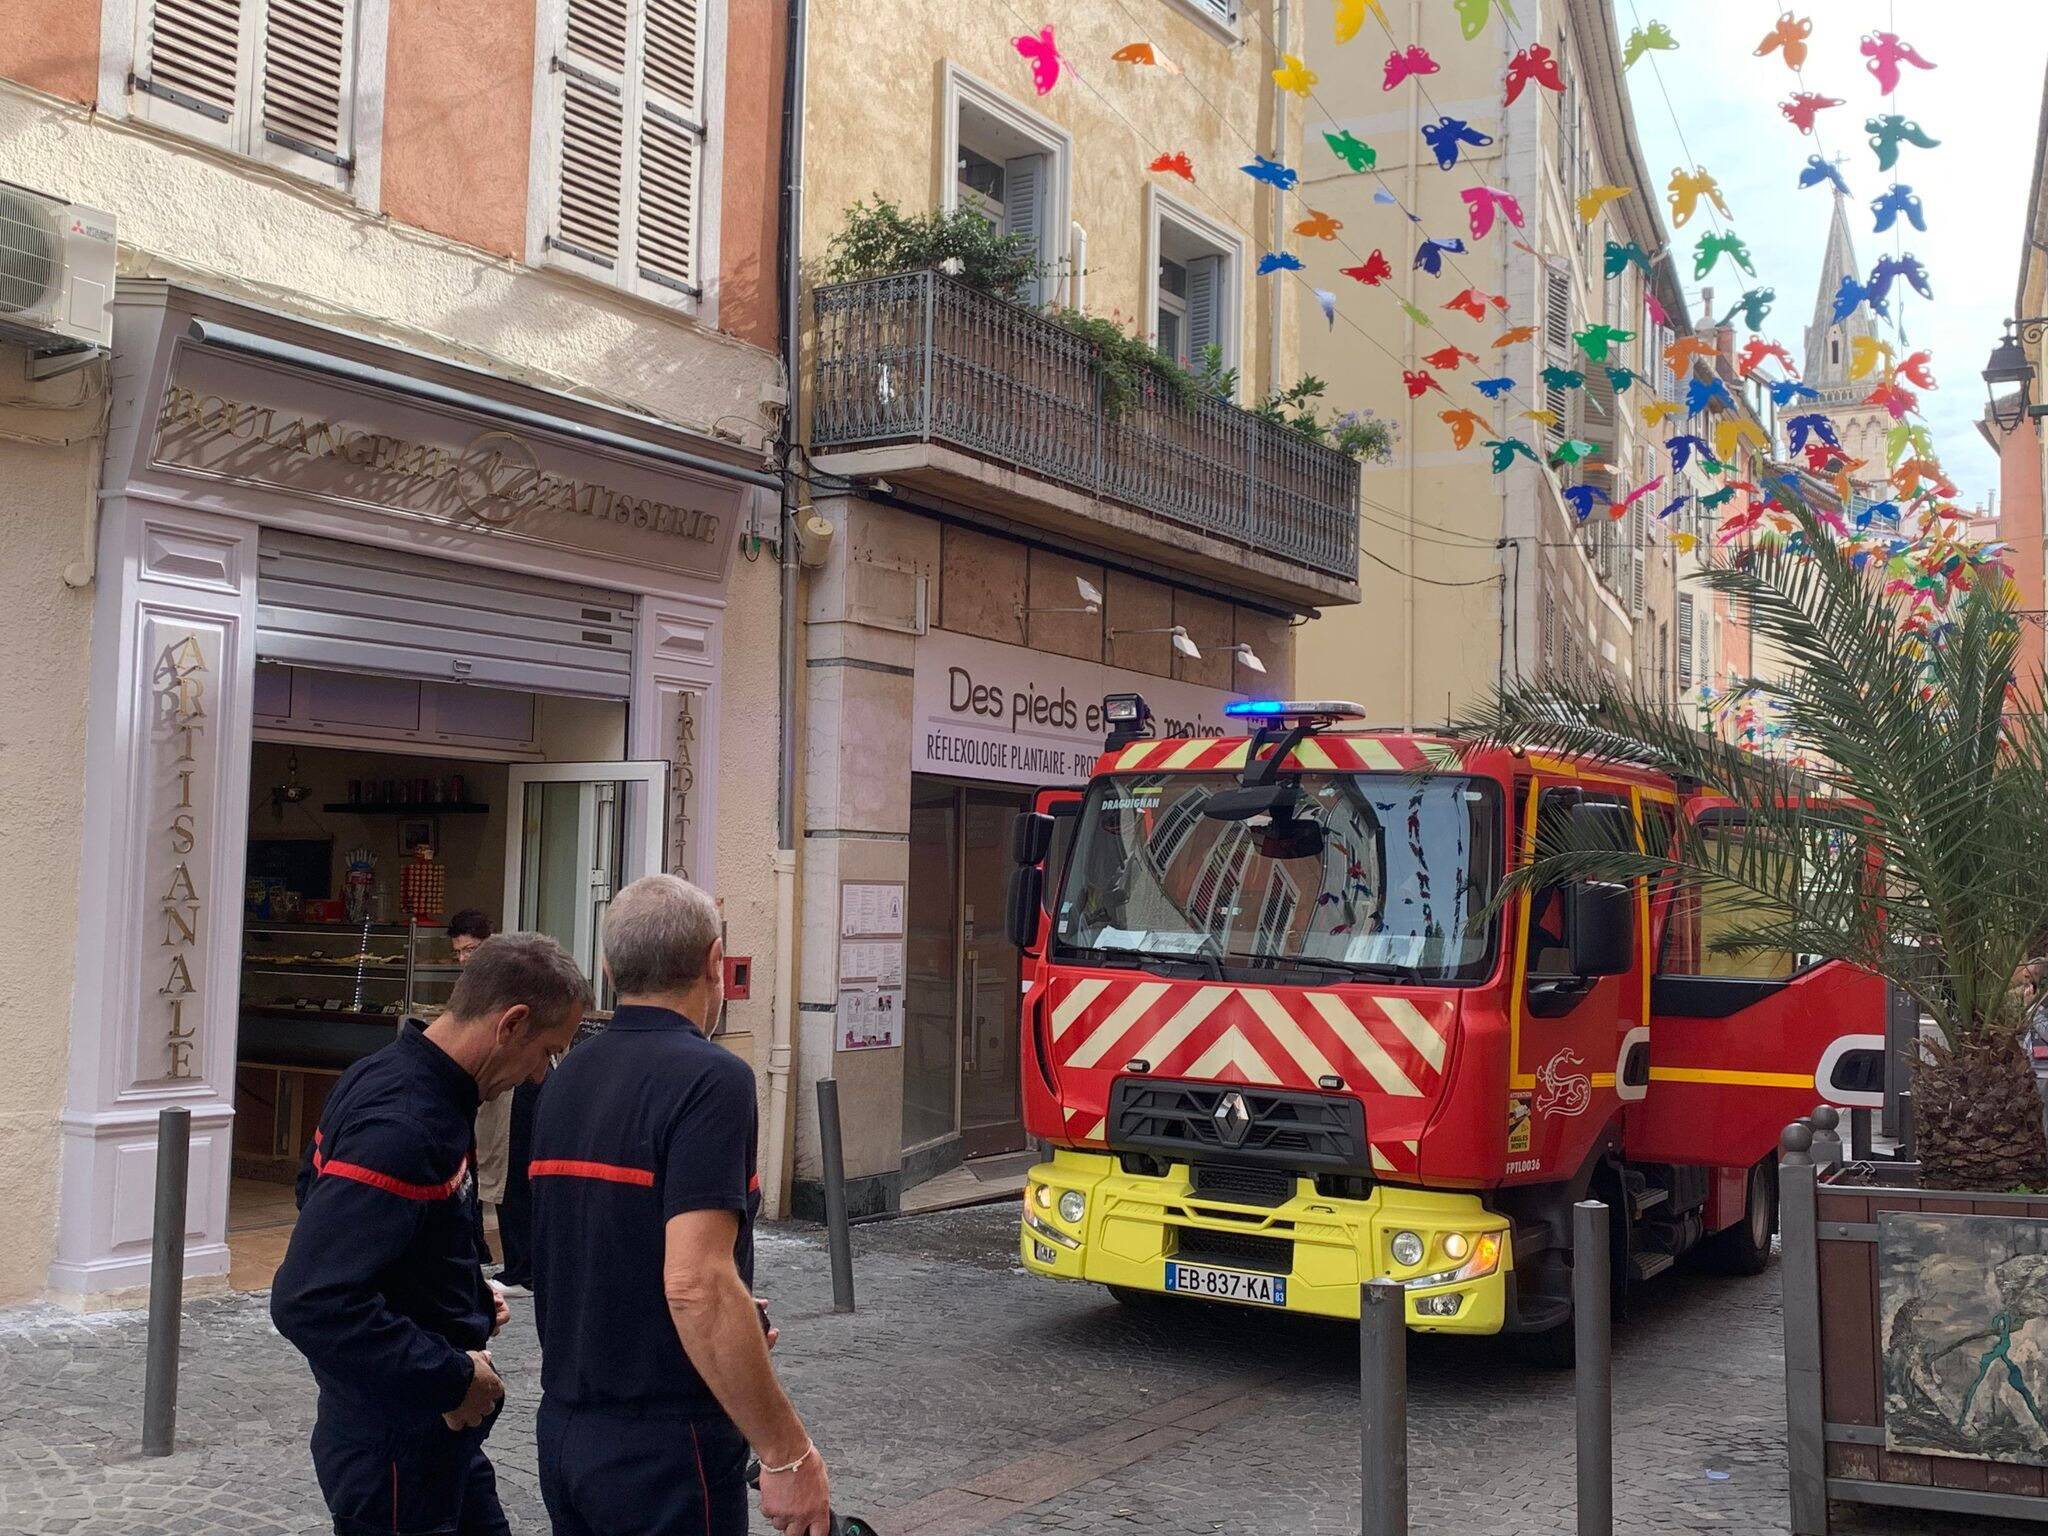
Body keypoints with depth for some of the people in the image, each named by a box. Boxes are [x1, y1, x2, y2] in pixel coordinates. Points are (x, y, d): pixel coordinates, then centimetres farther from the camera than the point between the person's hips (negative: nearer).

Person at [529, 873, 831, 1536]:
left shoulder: (567, 1078, 7)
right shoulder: (709, 1078, -19)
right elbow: (695, 1284, -27)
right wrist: (788, 1453, -21)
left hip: (564, 1428, 8)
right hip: (665, 1443, -8)